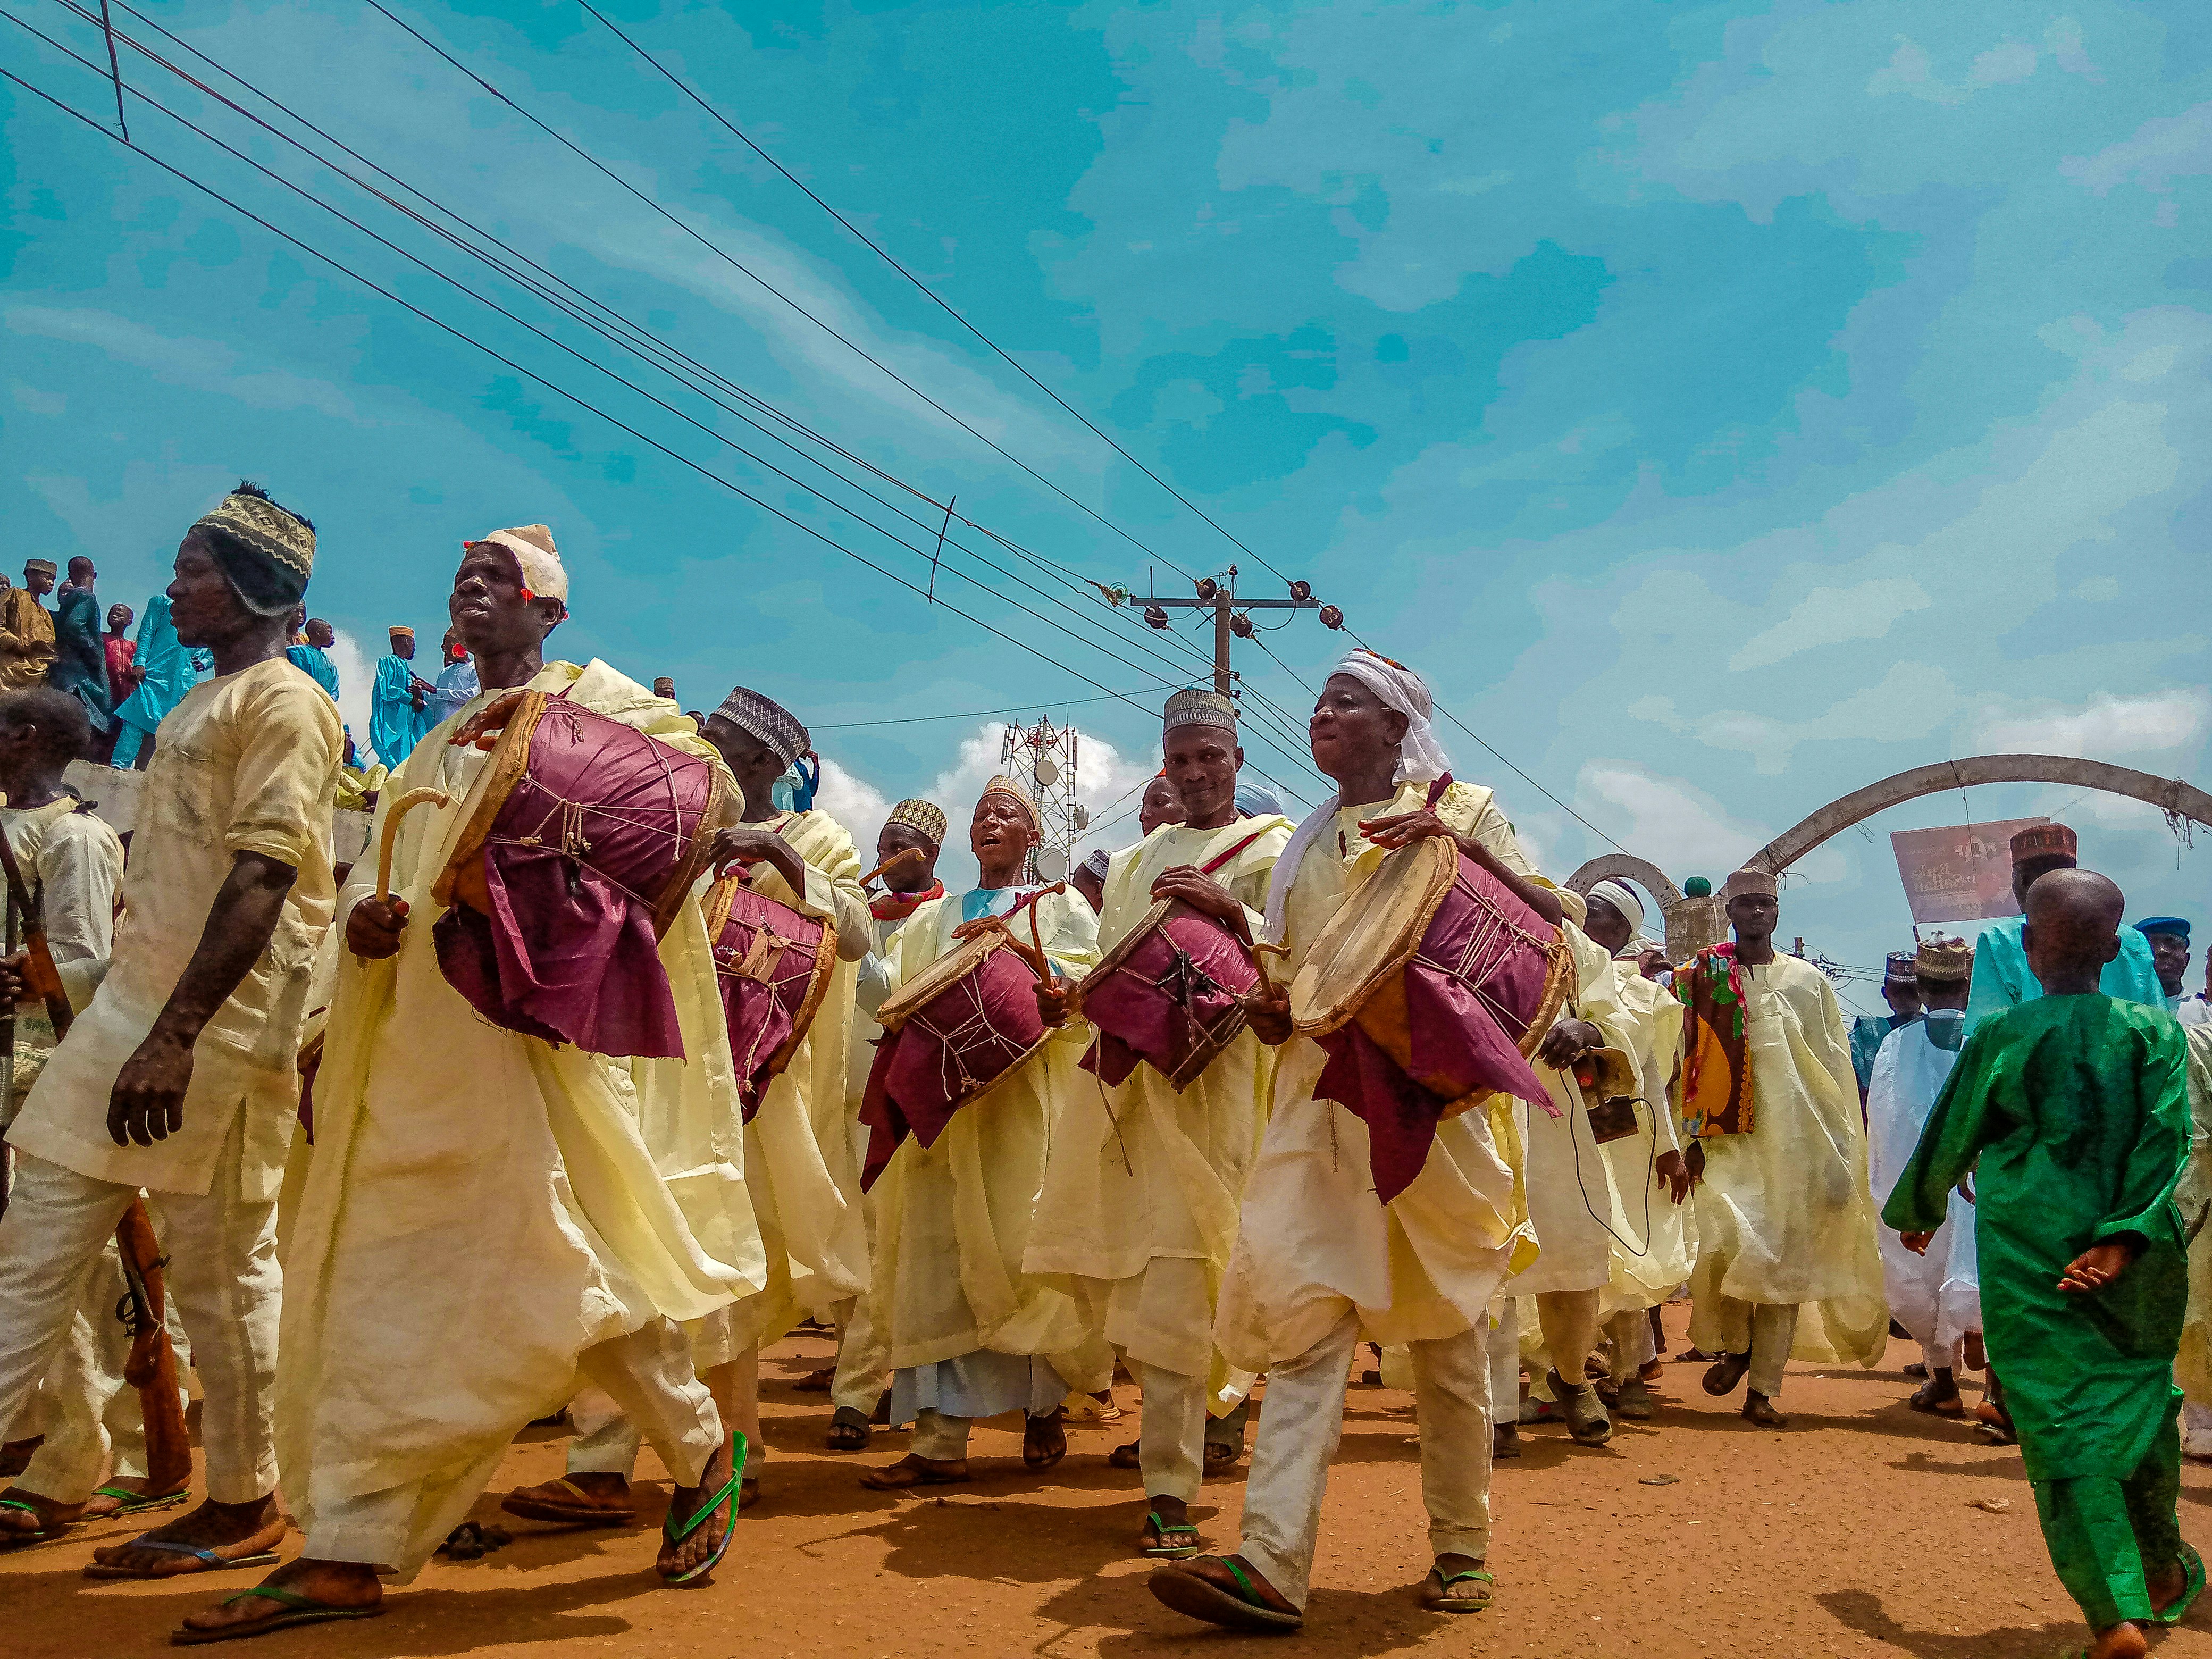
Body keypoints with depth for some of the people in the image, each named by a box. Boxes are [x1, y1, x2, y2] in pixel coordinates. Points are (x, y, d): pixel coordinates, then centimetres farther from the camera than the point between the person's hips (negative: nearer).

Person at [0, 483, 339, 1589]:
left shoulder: (285, 704, -10)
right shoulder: (203, 704, 20)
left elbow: (259, 880, -19)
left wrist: (176, 1033, -25)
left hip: (213, 1028, -9)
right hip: (133, 1003, 9)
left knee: (219, 1269, 0)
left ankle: (244, 1505, 13)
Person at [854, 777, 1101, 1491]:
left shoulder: (1060, 908, 12)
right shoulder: (931, 919, 22)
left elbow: (1082, 991, -4)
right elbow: (893, 991, 11)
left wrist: (1012, 951, -18)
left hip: (1023, 1103, -3)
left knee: (1023, 1253, -6)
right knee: (936, 1264, -4)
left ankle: (1044, 1405, 17)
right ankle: (939, 1441, -3)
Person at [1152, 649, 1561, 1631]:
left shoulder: (1463, 810, 7)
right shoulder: (1303, 845, 20)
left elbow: (1551, 923, -3)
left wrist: (1463, 843, -16)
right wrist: (1267, 1009, 1)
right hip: (1318, 1102, 3)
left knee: (1445, 1331, 5)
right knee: (1303, 1320, -9)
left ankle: (1461, 1549, 19)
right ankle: (1272, 1563, -14)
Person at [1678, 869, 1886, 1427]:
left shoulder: (1808, 980, 11)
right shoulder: (1702, 978, 6)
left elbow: (1837, 1067, 9)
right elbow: (1689, 1061, 2)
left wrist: (1839, 1151, 2)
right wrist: (1692, 1135, -6)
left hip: (1796, 1140, 2)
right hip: (1728, 1140, -2)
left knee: (1787, 1262, 1)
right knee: (1729, 1243, -19)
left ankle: (1763, 1389, 11)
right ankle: (1735, 1344, 9)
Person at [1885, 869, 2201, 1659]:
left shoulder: (1999, 1037, -3)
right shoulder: (2156, 1032, 1)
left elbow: (1949, 1141, 6)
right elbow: (2167, 1139, -11)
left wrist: (1915, 1212, 23)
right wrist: (2125, 1236, -17)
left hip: (2027, 1262, -3)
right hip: (2135, 1267, 3)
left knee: (2064, 1423, -2)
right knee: (2140, 1399, 21)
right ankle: (2162, 1570, 38)